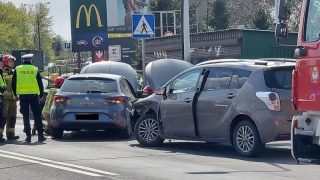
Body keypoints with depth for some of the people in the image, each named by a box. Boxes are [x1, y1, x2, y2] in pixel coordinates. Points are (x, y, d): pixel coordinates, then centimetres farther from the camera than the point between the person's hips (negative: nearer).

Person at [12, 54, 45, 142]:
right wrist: (41, 95, 13)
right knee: (37, 116, 2)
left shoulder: (17, 69, 5)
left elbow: (13, 83, 6)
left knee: (25, 116, 5)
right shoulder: (35, 69, 3)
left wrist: (15, 94, 15)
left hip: (22, 95, 1)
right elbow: (40, 83, 5)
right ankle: (40, 135, -3)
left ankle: (28, 135, 1)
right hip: (33, 95, -1)